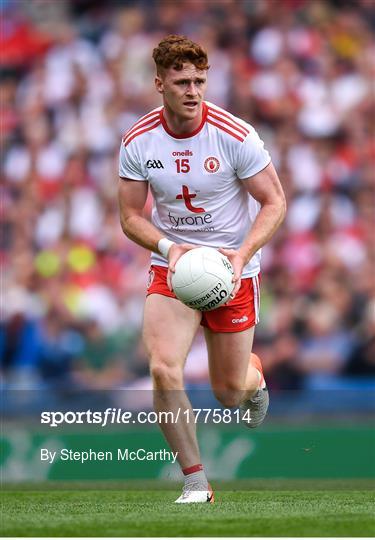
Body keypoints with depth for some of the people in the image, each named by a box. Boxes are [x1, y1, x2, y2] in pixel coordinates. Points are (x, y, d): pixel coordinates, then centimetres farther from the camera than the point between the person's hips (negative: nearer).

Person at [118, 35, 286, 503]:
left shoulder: (234, 135, -16)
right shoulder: (138, 140, -8)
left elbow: (274, 201, -8)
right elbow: (130, 215, -1)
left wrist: (243, 254, -24)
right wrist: (169, 247, -20)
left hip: (233, 270, -1)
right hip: (171, 268, 1)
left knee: (229, 392, 6)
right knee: (163, 369, -21)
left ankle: (254, 376, 47)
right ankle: (196, 483, -8)